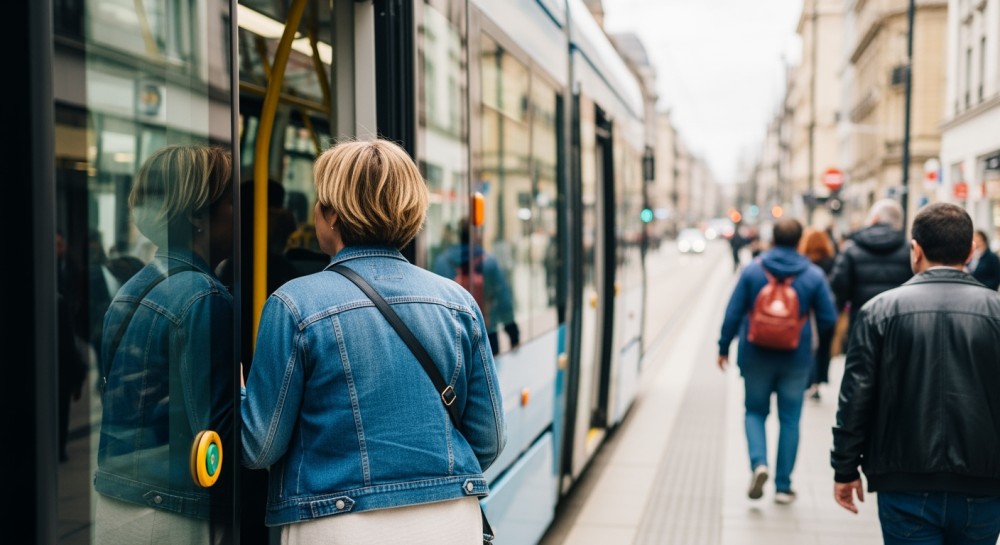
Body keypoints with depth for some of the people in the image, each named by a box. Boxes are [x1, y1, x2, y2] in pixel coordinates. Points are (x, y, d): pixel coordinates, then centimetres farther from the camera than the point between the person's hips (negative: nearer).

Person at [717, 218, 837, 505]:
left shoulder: (752, 270, -6)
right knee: (790, 419, 10)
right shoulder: (814, 275, -5)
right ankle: (783, 486, 13)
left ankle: (758, 463, -9)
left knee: (755, 412, 15)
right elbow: (828, 320, -3)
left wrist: (724, 347, 6)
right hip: (796, 359, 0)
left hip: (756, 355, 0)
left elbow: (733, 313, -5)